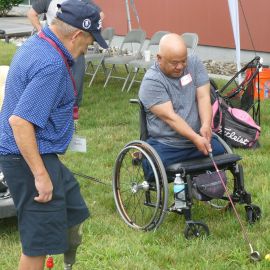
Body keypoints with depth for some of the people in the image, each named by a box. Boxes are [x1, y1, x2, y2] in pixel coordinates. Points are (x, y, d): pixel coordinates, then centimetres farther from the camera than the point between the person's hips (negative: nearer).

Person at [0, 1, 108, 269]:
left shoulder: (34, 45, 8)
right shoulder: (51, 65, -25)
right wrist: (40, 175, -28)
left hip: (37, 155, 10)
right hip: (30, 159, -10)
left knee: (73, 211, 23)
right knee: (38, 241, -1)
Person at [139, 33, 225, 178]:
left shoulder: (194, 64, 1)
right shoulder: (151, 82, -14)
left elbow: (203, 97, -6)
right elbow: (169, 116, -20)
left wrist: (206, 126, -24)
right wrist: (196, 138, -30)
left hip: (199, 138, 4)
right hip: (166, 146, -4)